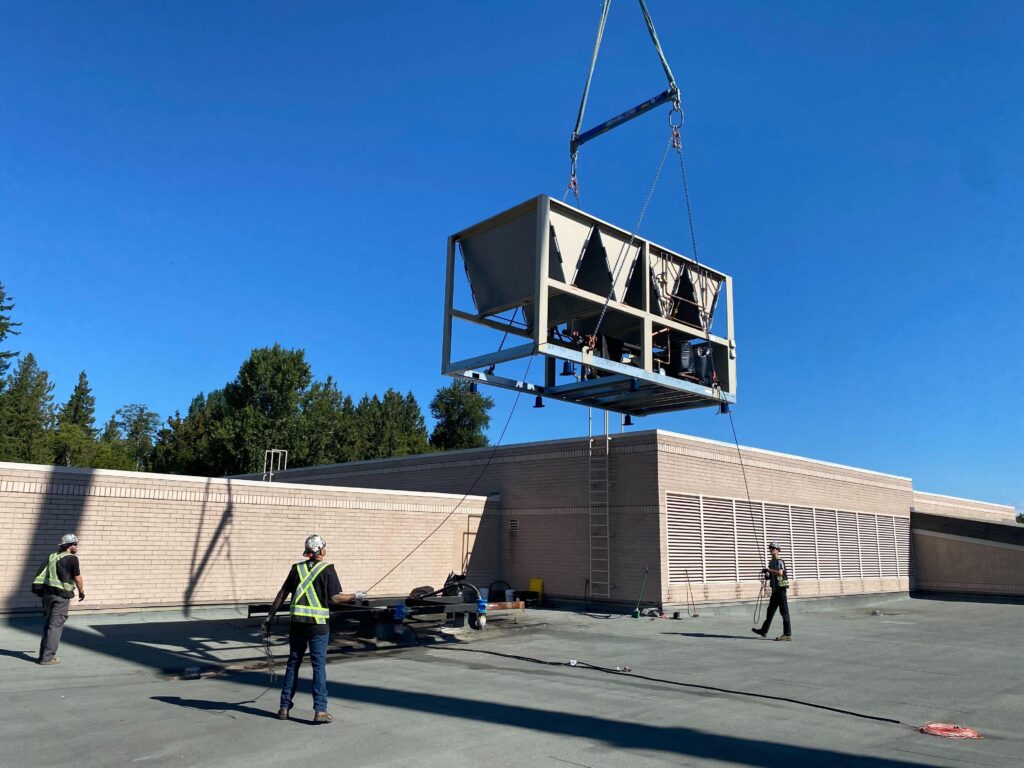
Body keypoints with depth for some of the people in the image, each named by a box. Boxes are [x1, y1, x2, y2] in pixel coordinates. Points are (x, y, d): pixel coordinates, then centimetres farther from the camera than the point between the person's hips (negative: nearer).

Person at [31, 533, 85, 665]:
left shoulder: (52, 557, 13)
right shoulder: (72, 559, -8)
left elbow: (42, 574, 16)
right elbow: (77, 578, -4)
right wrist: (81, 592, 12)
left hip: (46, 593, 7)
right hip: (60, 595, -7)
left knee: (47, 624, 16)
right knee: (55, 626, -1)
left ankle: (43, 655, 22)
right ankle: (47, 657, 0)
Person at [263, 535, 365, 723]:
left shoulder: (297, 568, 7)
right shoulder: (327, 569, -6)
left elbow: (282, 593, 8)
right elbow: (334, 598, -11)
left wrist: (271, 615, 15)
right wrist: (355, 596, 3)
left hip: (297, 623, 4)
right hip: (318, 624, -4)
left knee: (293, 664, 14)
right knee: (319, 666, 1)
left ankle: (285, 707, 21)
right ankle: (320, 710, 0)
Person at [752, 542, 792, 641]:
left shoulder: (780, 561, -11)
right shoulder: (771, 562, 15)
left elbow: (780, 573, -28)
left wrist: (768, 570, -19)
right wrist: (766, 573, 4)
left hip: (780, 588, -9)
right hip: (775, 589, 9)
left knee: (784, 611, -5)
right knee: (770, 610, 15)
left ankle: (787, 634, -2)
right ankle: (764, 631, 24)